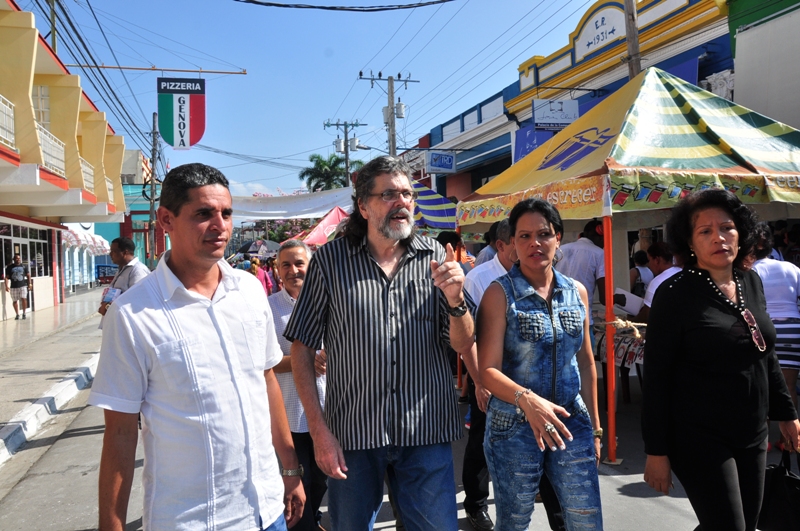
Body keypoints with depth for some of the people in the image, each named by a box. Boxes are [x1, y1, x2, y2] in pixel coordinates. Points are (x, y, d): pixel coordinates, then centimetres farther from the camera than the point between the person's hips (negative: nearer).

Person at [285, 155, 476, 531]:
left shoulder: (436, 258, 0)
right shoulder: (329, 261, -5)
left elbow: (462, 345, 2)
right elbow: (302, 350, -2)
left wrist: (455, 298, -18)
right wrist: (319, 430, -7)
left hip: (425, 431, 1)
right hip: (351, 433, 0)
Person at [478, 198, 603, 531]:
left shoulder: (577, 292, 5)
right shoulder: (500, 293, -8)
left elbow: (585, 364, 12)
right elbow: (488, 370, -14)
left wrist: (595, 427, 14)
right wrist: (527, 399, -30)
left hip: (572, 424, 4)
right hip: (514, 428, -3)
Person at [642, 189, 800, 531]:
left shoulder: (751, 283, 6)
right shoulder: (675, 294, -14)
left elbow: (766, 355, 19)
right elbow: (656, 376, -14)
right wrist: (656, 451, -14)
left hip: (753, 438, 7)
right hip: (700, 440, -7)